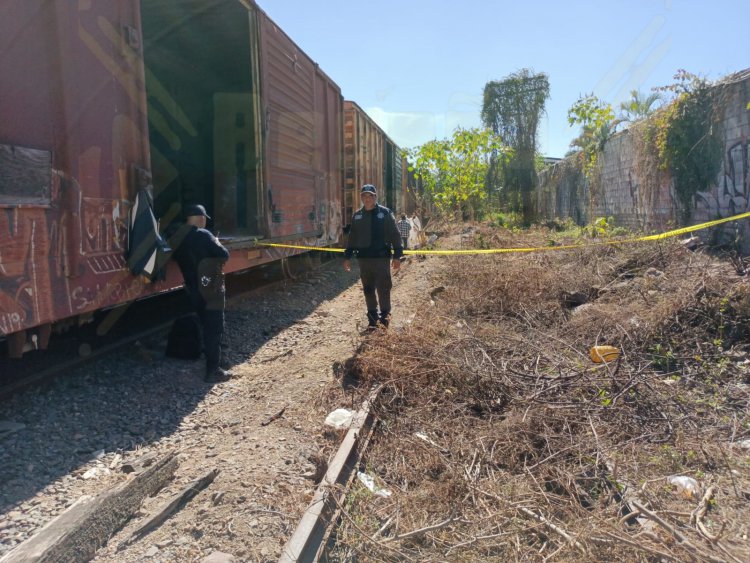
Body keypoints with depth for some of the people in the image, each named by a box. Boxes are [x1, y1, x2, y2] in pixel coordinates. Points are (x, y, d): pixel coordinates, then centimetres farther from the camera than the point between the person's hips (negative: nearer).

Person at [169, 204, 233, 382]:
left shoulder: (176, 239, 6)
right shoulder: (202, 235, -17)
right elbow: (224, 255, -13)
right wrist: (216, 243, 6)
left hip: (193, 290, 7)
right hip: (210, 290, -7)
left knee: (207, 327, 21)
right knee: (215, 329, -1)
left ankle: (211, 362, 33)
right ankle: (213, 371, 1)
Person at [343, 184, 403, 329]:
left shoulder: (385, 213, -2)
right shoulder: (357, 215, 9)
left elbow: (395, 235, -3)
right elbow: (352, 237, 15)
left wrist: (397, 256, -8)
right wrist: (347, 256, 12)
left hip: (381, 257, -4)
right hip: (363, 258, 4)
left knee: (383, 288, -3)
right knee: (368, 289, 9)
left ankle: (385, 315, 13)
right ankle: (372, 317, 19)